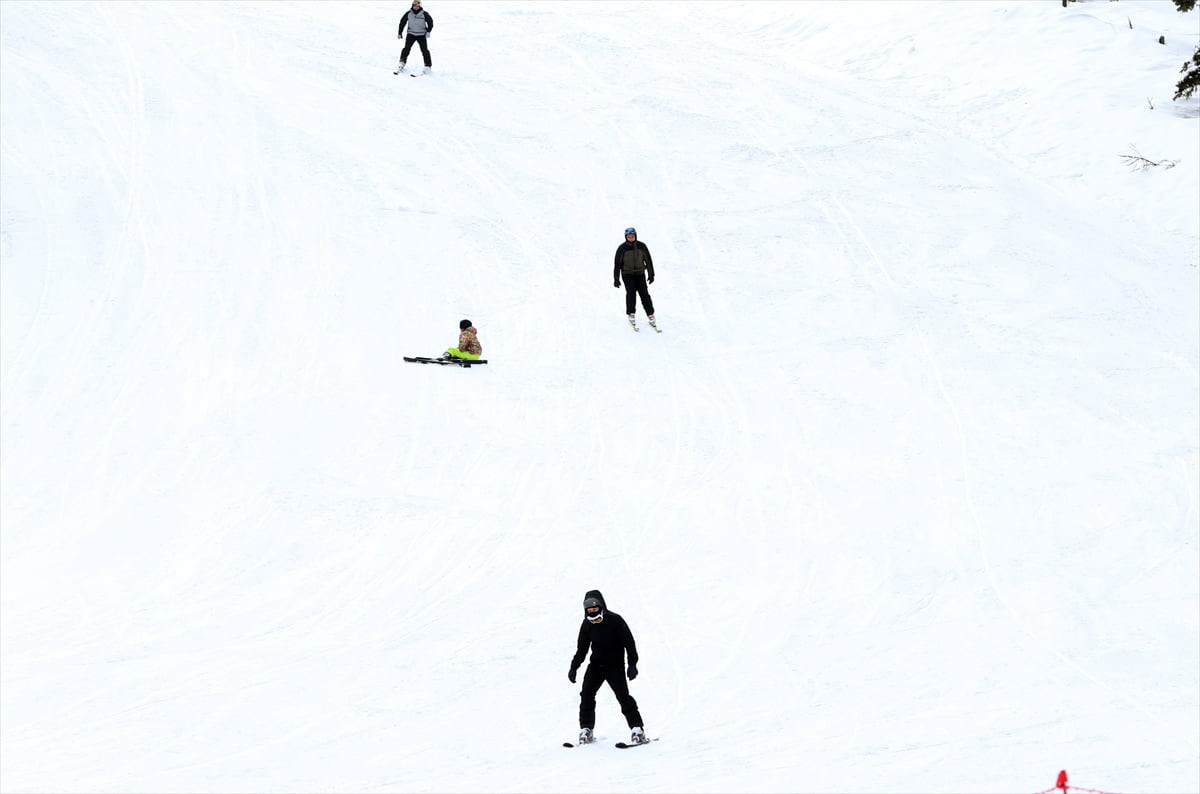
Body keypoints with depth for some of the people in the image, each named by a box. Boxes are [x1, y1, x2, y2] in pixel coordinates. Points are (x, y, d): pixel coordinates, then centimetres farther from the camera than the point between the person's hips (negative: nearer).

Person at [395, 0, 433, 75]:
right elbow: (402, 22, 6)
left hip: (421, 35, -1)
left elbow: (430, 22, 0)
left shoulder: (424, 14, -9)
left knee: (425, 50, -6)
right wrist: (400, 33, 7)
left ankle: (428, 66, 2)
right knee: (406, 48, -9)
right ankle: (402, 64, 2)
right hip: (411, 34, 1)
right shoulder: (408, 14, -4)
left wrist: (428, 31, -11)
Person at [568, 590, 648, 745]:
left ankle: (638, 729, -9)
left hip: (615, 664, -4)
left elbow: (629, 643, -7)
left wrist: (632, 664, -15)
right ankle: (586, 730, 0)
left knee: (623, 696, -13)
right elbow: (581, 648, 13)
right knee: (586, 695, -10)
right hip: (596, 664, 4)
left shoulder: (615, 620, -10)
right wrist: (574, 668, 5)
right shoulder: (587, 625, 4)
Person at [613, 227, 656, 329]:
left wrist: (651, 274, 9)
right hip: (627, 274, -1)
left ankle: (650, 315, 0)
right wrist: (616, 279, -5)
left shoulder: (641, 246, -1)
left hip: (640, 274, 1)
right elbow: (617, 263, -3)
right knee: (631, 293, -18)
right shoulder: (622, 248, -6)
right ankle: (631, 315, -8)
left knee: (644, 294, -7)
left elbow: (648, 260, 8)